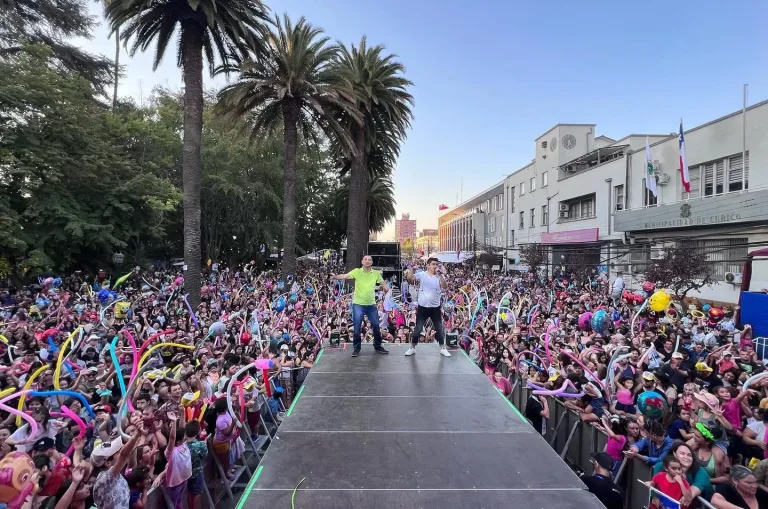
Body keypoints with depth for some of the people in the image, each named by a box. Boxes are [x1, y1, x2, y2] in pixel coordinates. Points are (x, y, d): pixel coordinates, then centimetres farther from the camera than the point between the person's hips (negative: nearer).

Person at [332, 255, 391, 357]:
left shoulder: (376, 273, 3)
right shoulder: (357, 271, -5)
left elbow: (383, 283, 9)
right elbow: (345, 276, -18)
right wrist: (335, 277, -36)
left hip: (371, 304, 3)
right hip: (358, 304, -2)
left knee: (376, 326, 9)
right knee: (357, 328, 1)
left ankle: (378, 346, 27)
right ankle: (356, 348, 15)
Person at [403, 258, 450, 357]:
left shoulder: (439, 276, 2)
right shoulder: (421, 274, -3)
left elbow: (445, 287, -13)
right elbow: (411, 280, -16)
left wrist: (440, 275, -21)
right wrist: (409, 272, -37)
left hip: (435, 307, 2)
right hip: (423, 307, -2)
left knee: (439, 329, 9)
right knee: (418, 329, 4)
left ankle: (443, 348, 23)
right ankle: (412, 348, 18)